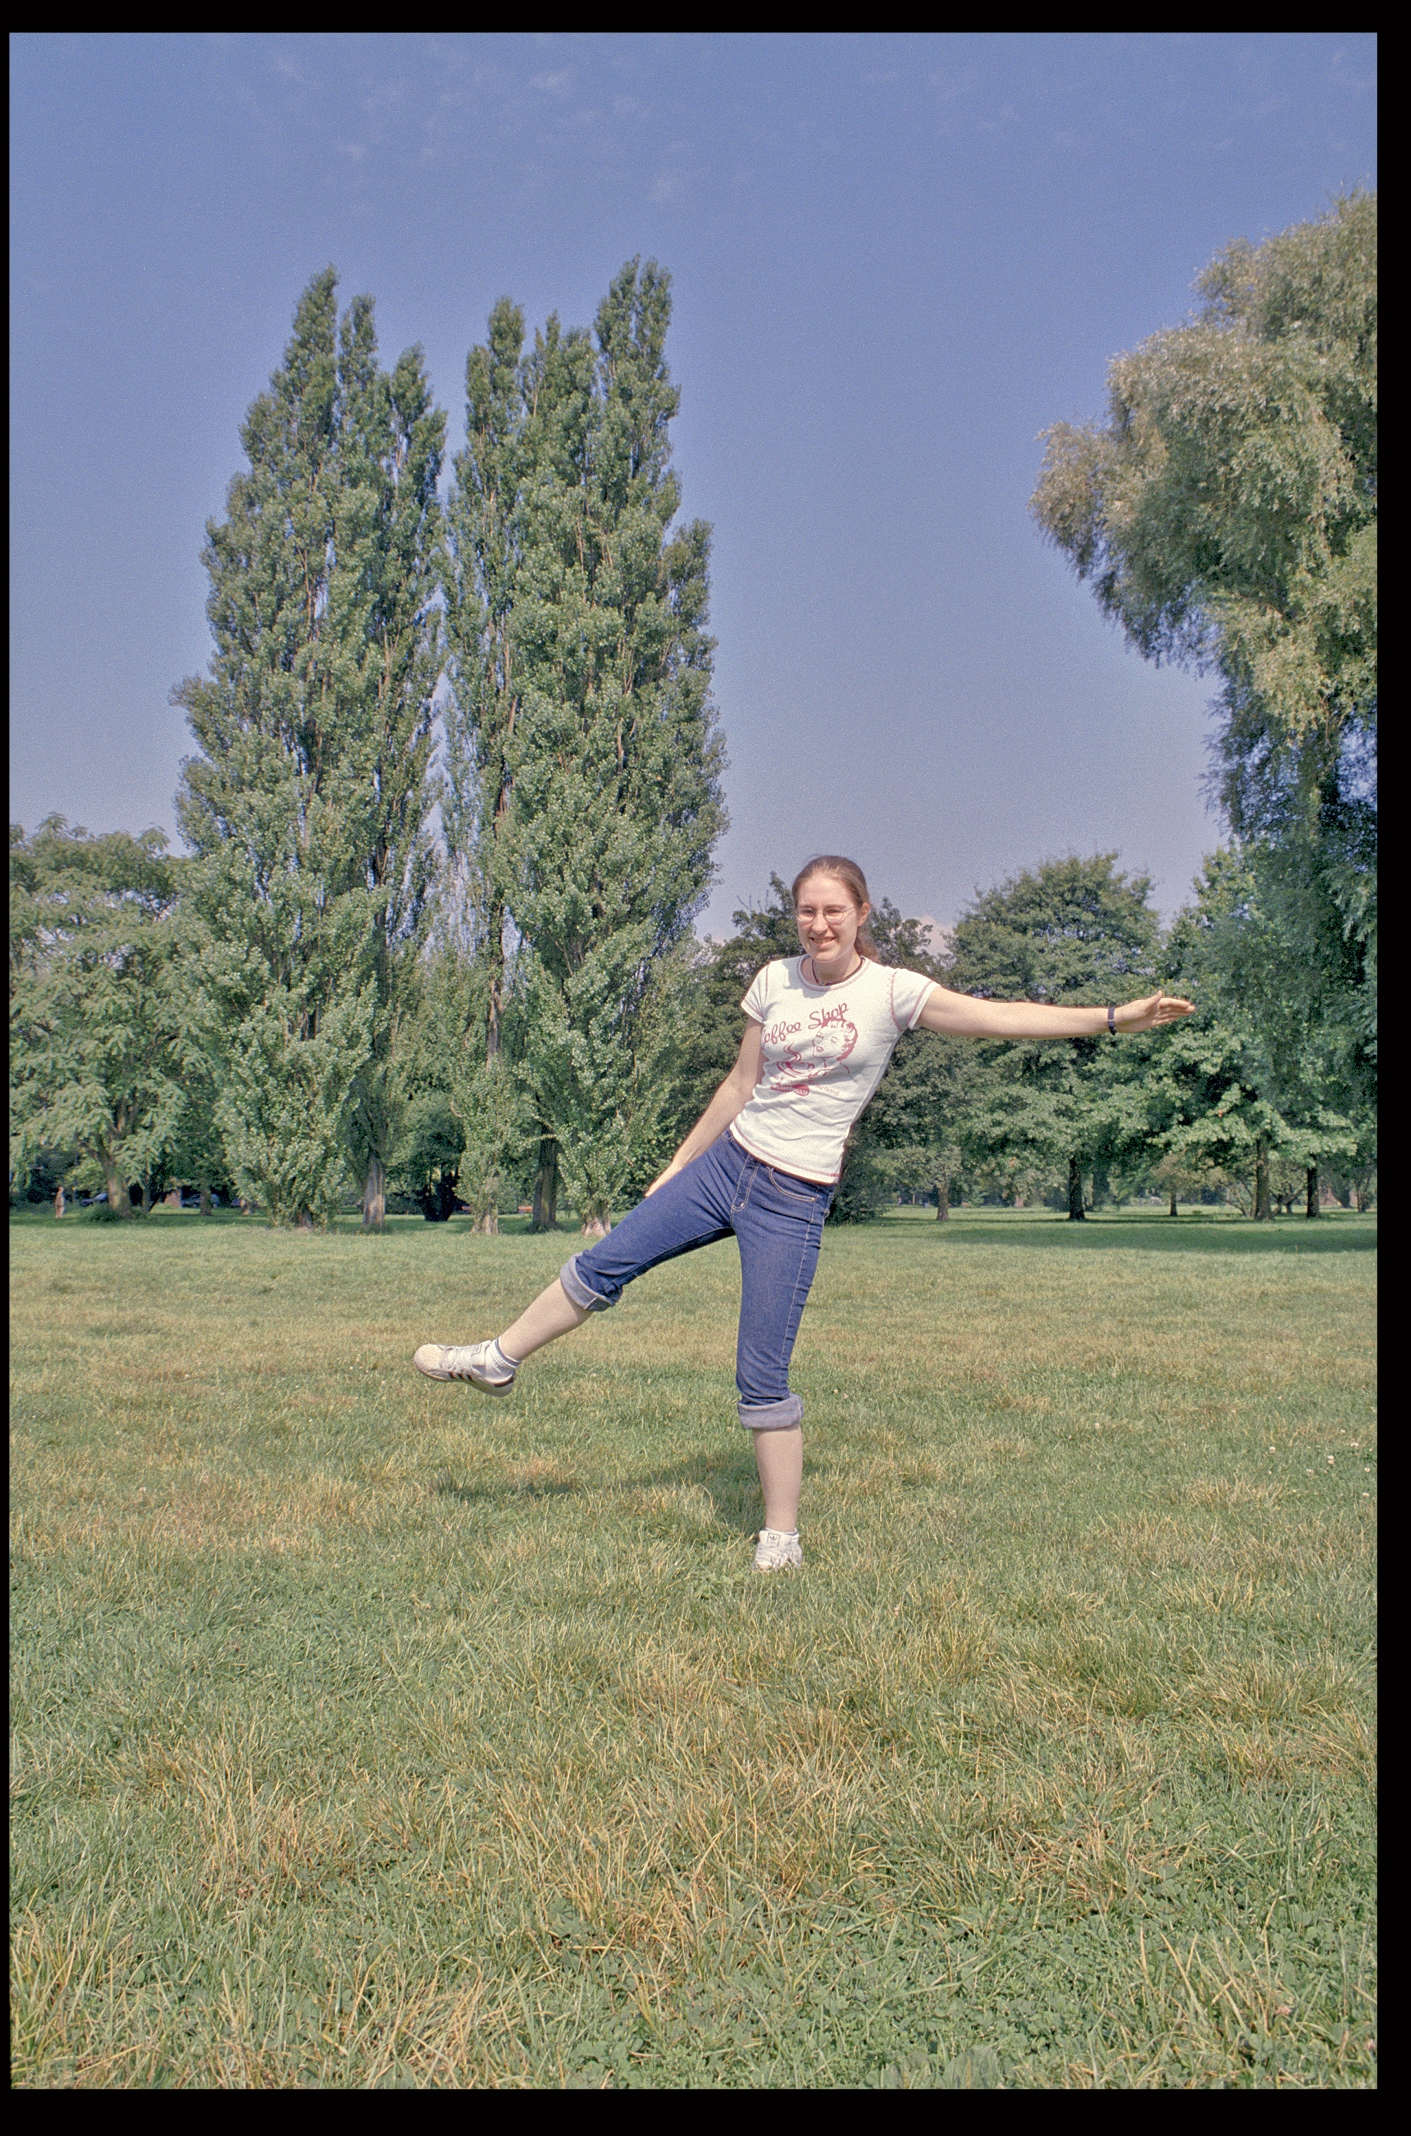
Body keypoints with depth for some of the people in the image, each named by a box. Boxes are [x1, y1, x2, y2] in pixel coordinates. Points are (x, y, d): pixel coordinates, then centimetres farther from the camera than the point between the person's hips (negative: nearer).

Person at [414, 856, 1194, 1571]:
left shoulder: (891, 991, -9)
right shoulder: (775, 981, 5)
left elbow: (1002, 1018, -17)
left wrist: (1116, 1017, -27)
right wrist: (676, 1167, 18)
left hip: (794, 1197, -5)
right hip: (728, 1161, 5)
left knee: (762, 1378, -6)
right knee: (604, 1262, 6)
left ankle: (782, 1538, 7)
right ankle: (497, 1360, 28)